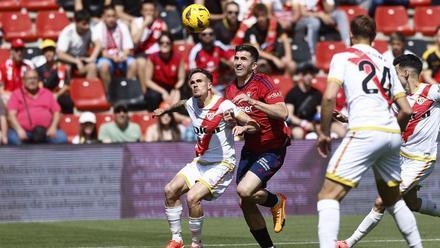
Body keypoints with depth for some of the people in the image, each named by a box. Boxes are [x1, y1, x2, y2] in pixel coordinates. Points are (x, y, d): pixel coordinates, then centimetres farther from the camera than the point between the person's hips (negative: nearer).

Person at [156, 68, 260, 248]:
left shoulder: (224, 106, -18)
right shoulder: (191, 104, 2)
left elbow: (255, 125, -23)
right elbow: (181, 103, 30)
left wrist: (242, 128, -45)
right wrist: (165, 110, 46)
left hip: (222, 164, -8)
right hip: (200, 162, 8)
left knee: (193, 197, -24)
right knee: (170, 190, -2)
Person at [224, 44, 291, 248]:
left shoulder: (263, 83, -16)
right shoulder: (231, 89, 4)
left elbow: (282, 113, -28)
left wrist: (252, 101, -34)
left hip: (272, 149, -7)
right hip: (250, 149, 7)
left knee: (244, 191, -23)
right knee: (245, 204, 1)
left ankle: (276, 202, 9)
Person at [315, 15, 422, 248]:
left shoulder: (343, 57, 7)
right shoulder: (386, 63, 23)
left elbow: (329, 96, -8)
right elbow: (406, 110, 18)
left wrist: (324, 133, 2)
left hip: (365, 132, -6)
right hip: (392, 134, 6)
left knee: (328, 195, -8)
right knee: (393, 199, 25)